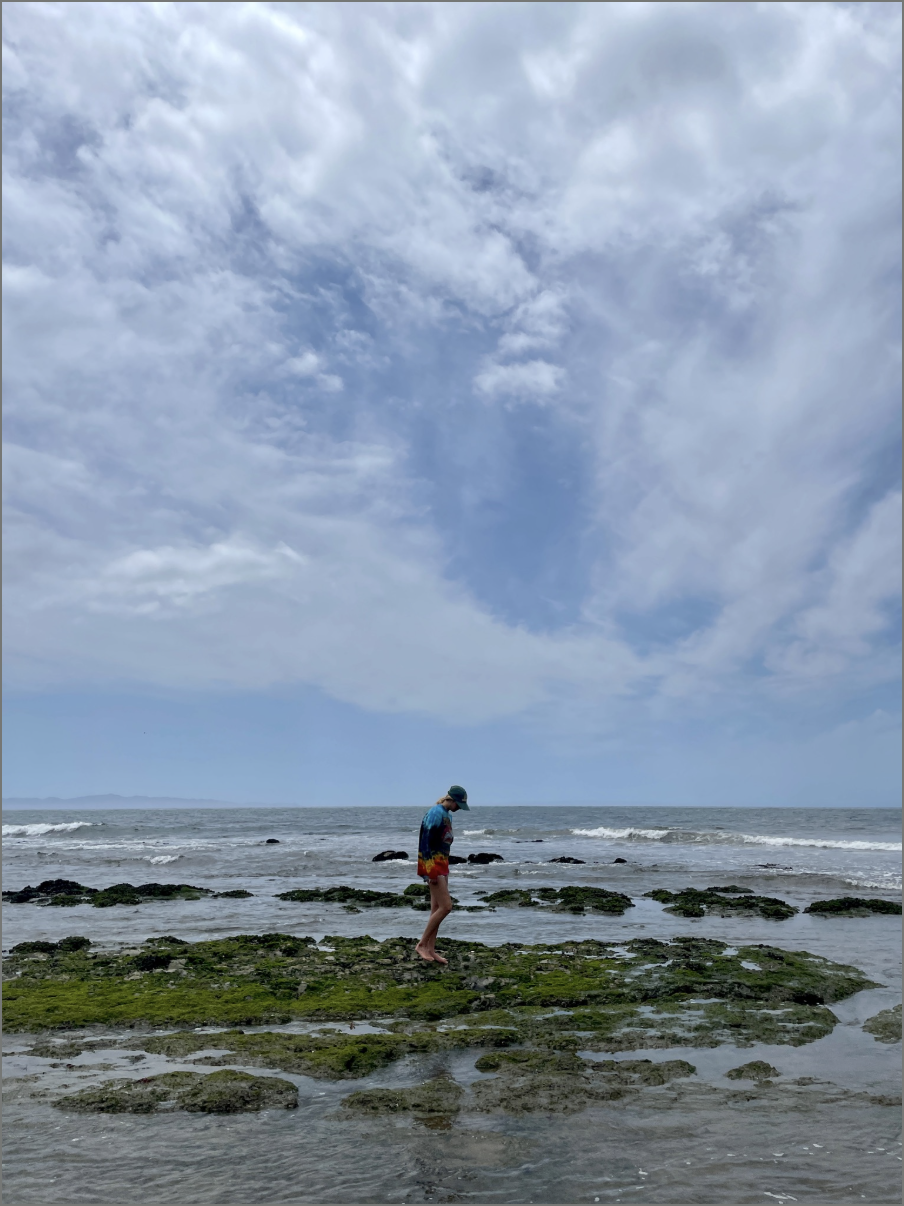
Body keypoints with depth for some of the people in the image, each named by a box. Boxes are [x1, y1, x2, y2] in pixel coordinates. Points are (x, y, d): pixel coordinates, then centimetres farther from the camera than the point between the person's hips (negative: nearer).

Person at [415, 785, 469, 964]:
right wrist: (431, 871, -22)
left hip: (442, 865, 10)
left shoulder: (447, 814, 14)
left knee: (436, 908, 9)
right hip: (433, 865, -10)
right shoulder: (436, 812, -15)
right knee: (446, 906, -10)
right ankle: (421, 944, -1)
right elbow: (426, 842, -20)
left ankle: (430, 949, 14)